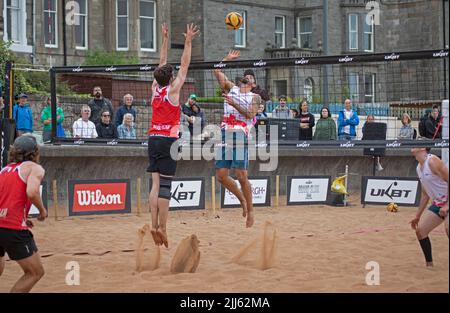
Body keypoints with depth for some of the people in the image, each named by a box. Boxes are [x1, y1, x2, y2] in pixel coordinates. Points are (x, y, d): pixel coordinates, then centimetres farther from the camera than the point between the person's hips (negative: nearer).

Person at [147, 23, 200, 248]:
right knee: (165, 185, -7)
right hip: (168, 139, -6)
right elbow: (184, 65, 0)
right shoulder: (173, 90, -5)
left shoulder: (154, 89, 7)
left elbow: (162, 63, 19)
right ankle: (162, 227, -10)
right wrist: (188, 41, 5)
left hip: (153, 139, 6)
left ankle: (154, 225, -2)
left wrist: (165, 40, 25)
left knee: (156, 184, 3)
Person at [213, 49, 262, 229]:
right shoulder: (231, 88, 21)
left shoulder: (255, 97, 10)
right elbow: (217, 71, 18)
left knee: (241, 176, -11)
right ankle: (242, 200, 21)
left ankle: (250, 211, 0)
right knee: (221, 175, 0)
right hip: (225, 134, 5)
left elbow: (250, 114, -7)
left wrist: (234, 103, -16)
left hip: (240, 135, -5)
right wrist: (228, 59, 24)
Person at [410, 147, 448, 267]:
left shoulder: (432, 161, -16)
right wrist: (417, 216, 22)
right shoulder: (419, 168, 11)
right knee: (420, 230, 9)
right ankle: (429, 265, 20)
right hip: (437, 204, 10)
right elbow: (425, 194, 20)